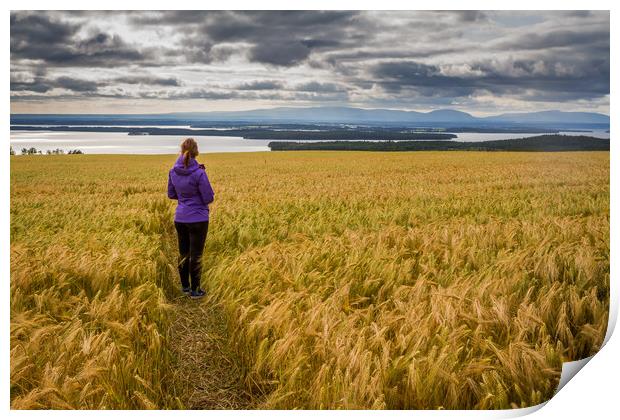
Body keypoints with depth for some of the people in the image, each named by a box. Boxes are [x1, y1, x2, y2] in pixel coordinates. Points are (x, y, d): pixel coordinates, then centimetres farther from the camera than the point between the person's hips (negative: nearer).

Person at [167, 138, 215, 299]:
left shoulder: (173, 171, -1)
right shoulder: (199, 173, -18)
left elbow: (171, 194, 11)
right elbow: (209, 198, -13)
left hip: (180, 219, 5)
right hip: (198, 219, -5)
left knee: (183, 254, 17)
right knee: (196, 255, 5)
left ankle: (185, 287, 28)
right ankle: (195, 290, 13)